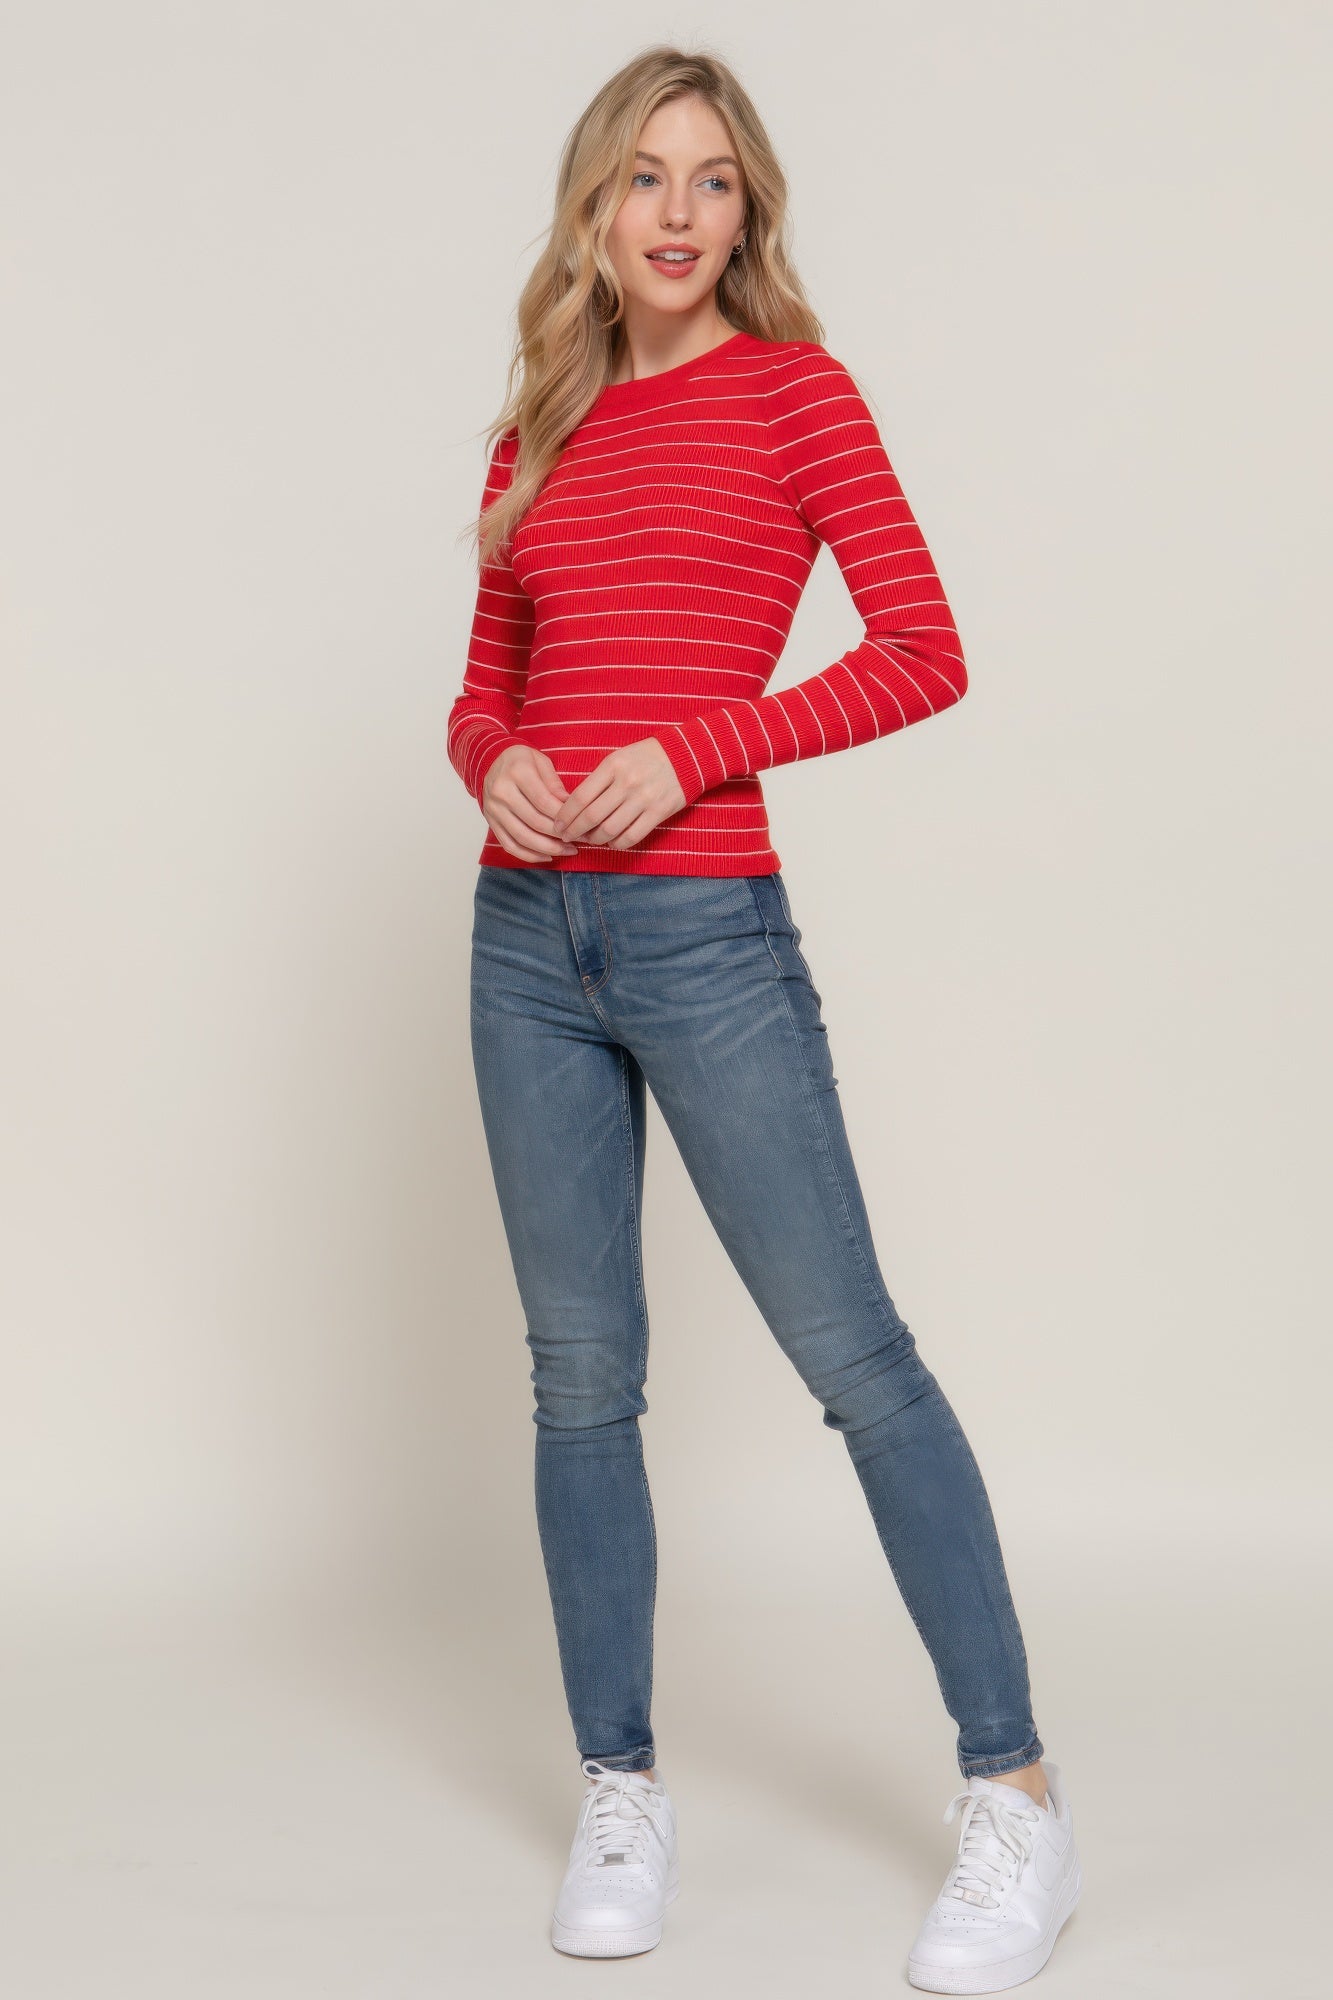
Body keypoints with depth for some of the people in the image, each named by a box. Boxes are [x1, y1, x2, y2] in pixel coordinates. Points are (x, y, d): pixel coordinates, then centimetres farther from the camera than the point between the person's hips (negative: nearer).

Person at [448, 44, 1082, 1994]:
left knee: (853, 1351, -4)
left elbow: (925, 650, -6)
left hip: (705, 932, -5)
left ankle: (1018, 1799, 5)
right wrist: (494, 763, -4)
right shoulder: (541, 433, 14)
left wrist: (692, 749, -15)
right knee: (579, 1370, 8)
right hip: (529, 933, 5)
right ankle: (620, 1793, 20)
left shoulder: (792, 385, 1)